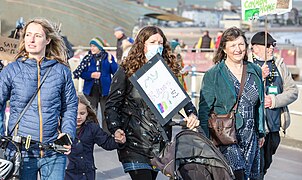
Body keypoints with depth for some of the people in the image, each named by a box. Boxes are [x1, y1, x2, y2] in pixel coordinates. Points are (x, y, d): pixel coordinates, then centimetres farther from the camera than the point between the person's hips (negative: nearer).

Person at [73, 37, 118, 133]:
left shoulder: (108, 57, 2)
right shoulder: (88, 58, 6)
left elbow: (116, 72, -3)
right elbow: (81, 73, 3)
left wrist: (110, 61, -15)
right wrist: (91, 75, -14)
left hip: (105, 90, -1)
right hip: (91, 90, 2)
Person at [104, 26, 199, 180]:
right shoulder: (126, 71, -1)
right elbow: (112, 105, -1)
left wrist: (192, 114, -10)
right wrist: (116, 130, -17)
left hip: (161, 143, 4)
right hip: (134, 143, -4)